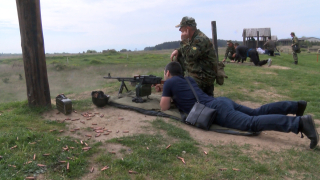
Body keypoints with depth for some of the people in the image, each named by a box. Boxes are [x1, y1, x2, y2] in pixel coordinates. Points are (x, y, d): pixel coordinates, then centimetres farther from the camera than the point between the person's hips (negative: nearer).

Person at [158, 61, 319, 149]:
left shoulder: (169, 82, 7)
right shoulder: (188, 79, 28)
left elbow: (164, 107, 8)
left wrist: (164, 95, 28)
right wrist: (168, 92, 44)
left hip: (217, 110, -9)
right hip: (221, 102, 9)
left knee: (252, 123, -21)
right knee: (257, 112, 16)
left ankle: (299, 123, -33)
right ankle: (296, 106, 11)